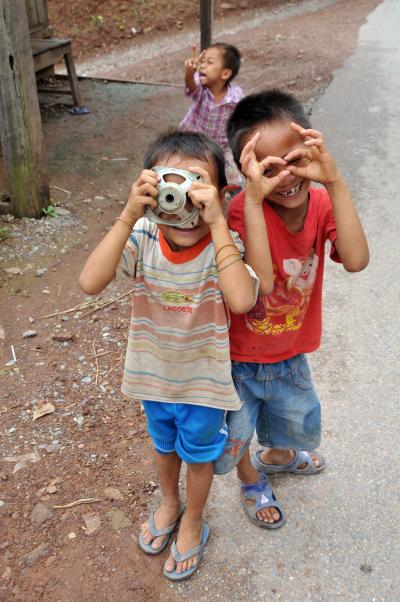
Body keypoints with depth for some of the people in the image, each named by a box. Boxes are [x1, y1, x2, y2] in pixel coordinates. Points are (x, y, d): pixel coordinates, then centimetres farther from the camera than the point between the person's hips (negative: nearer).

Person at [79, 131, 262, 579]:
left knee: (198, 456, 23)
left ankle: (193, 522, 52)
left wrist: (216, 223, -45)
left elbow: (241, 300, -45)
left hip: (204, 379, -2)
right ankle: (169, 503, 61)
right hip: (154, 373, 3)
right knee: (164, 446, 30)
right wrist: (128, 216, -40)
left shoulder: (224, 244, -26)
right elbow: (90, 283, -35)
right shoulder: (142, 238, -21)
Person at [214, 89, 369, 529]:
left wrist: (334, 181, -36)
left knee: (299, 423, 30)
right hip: (237, 359, -4)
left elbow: (356, 261, -32)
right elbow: (259, 282, -41)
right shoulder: (243, 208, -27)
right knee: (231, 442, 17)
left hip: (290, 355, 5)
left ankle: (276, 454, 67)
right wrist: (255, 196, -44)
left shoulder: (322, 204, -14)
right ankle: (252, 478, 54)